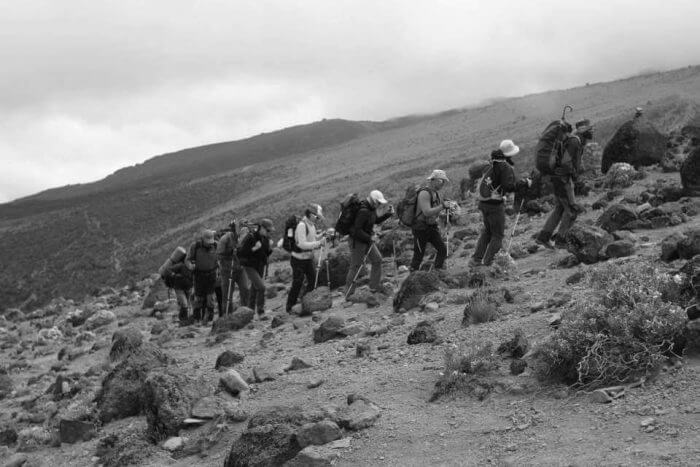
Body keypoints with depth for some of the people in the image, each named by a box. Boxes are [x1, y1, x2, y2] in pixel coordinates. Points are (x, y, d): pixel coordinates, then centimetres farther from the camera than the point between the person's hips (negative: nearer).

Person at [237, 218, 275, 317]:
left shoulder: (265, 238, 2)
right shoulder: (250, 237, -19)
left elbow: (266, 254, 12)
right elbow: (240, 253, -22)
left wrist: (270, 247, -8)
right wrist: (254, 248, -29)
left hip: (260, 266, 7)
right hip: (250, 266, -7)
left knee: (254, 287, 15)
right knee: (261, 287, -16)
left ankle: (251, 310, 28)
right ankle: (260, 312, -6)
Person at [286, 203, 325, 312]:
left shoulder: (312, 224, 5)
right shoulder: (301, 225, -23)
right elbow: (302, 244, -29)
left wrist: (322, 236, 0)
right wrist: (318, 243, -30)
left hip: (308, 258, 8)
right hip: (299, 259, -8)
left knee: (312, 281, 9)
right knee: (297, 284, -4)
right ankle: (290, 307, 9)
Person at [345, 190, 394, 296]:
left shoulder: (372, 208, 3)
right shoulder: (363, 211, -28)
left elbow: (376, 221, 19)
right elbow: (357, 230, -29)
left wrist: (388, 214, 7)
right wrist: (369, 238, -24)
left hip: (367, 241, 9)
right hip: (357, 241, -9)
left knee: (377, 260, 11)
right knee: (355, 266, 0)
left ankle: (374, 287, 22)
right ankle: (349, 293, 13)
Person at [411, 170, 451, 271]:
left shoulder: (436, 193, 7)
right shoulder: (424, 193, -21)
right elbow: (427, 212, -31)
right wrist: (442, 206, -28)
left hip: (432, 227, 8)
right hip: (420, 228, -8)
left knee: (442, 249, 0)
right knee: (419, 255, 0)